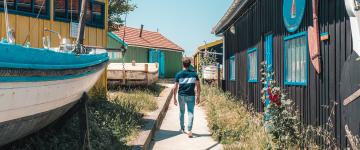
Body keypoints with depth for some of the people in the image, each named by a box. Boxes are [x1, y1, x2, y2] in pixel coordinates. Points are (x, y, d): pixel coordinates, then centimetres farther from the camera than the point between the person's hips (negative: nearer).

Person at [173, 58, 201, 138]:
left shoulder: (179, 74, -4)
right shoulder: (194, 74, -1)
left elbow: (175, 88, -5)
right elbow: (198, 86, -1)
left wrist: (174, 98, 3)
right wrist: (198, 97, 8)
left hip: (181, 96, 1)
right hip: (191, 96, 0)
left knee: (182, 112, 18)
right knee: (190, 113, 0)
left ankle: (182, 128, 30)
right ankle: (189, 130, -13)